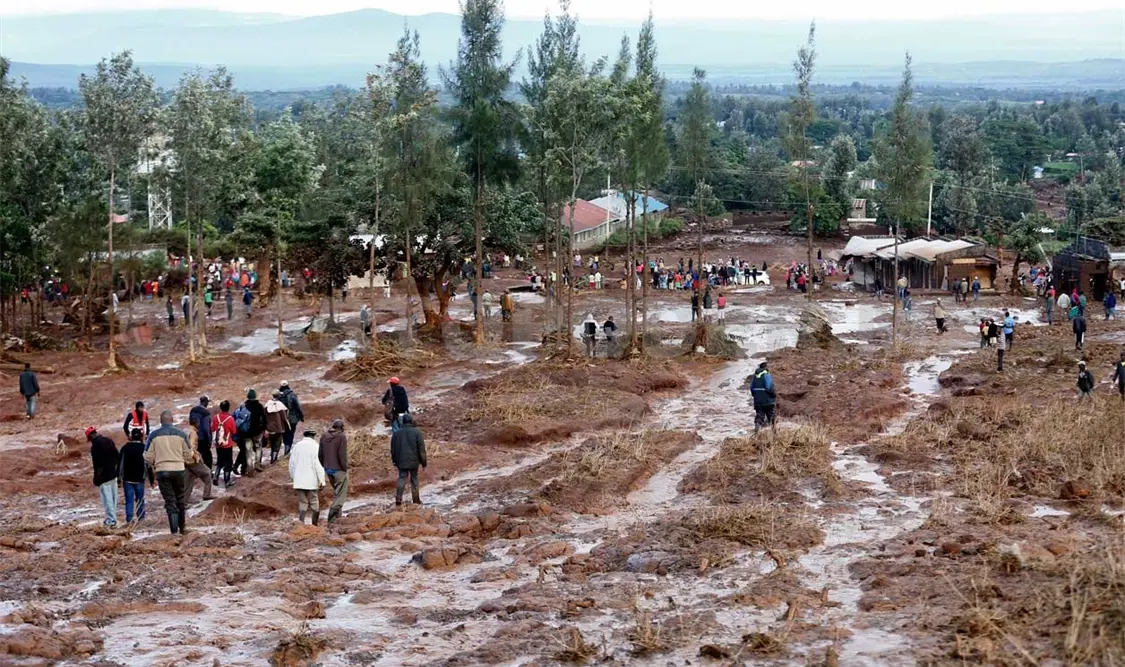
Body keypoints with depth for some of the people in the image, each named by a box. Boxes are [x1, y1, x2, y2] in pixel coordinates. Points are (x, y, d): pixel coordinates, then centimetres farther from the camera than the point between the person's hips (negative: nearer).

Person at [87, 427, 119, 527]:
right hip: (113, 474, 8)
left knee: (107, 499, -4)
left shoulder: (95, 446, -17)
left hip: (104, 477, -8)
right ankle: (111, 518, 26)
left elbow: (97, 464, -18)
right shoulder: (109, 441, 7)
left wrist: (96, 479, -11)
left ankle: (111, 520, -5)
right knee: (113, 497, 15)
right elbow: (117, 456, 13)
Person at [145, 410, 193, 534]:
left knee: (170, 502, 4)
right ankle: (182, 528, 25)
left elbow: (148, 457, -1)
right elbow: (188, 455, 3)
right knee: (181, 500, 17)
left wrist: (153, 465, 19)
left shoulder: (154, 435, -3)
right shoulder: (181, 434, -2)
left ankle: (174, 530, -2)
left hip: (162, 471, -1)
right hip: (179, 470, 1)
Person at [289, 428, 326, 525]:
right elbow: (318, 464, -13)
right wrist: (321, 481, -9)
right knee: (314, 502, 9)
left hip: (299, 480, 3)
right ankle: (315, 523, 14)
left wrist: (292, 477, 22)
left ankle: (300, 522, -5)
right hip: (311, 481, -3)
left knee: (302, 503, 8)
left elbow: (291, 462, 8)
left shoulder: (297, 446, 3)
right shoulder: (315, 446, -9)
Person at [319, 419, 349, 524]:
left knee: (336, 493, 20)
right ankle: (332, 519, -11)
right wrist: (344, 468, -6)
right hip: (338, 470, -7)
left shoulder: (324, 437, 8)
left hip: (328, 469, 7)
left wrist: (324, 467, 17)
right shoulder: (341, 437, -12)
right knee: (340, 495, -3)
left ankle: (337, 516, 21)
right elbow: (342, 455, -16)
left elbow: (320, 454, 11)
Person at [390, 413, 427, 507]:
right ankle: (416, 499, 14)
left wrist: (394, 461, 23)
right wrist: (423, 462, -1)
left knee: (402, 478, 3)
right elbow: (421, 449, -7)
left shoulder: (397, 433, 4)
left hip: (401, 461, 2)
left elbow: (393, 449, 12)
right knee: (414, 479, 9)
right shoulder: (416, 432, -7)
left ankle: (398, 499, -11)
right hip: (413, 461, -2)